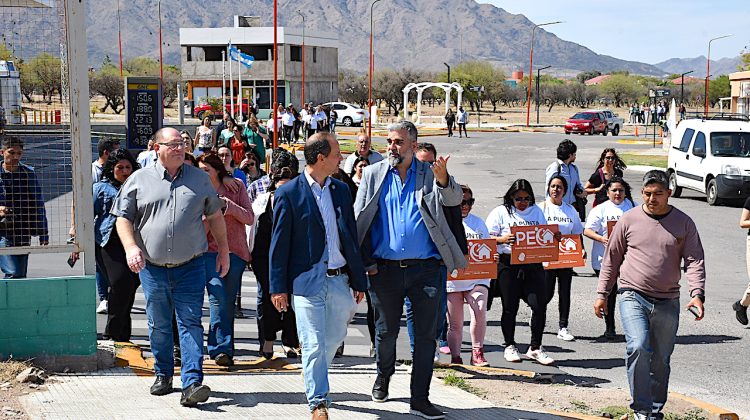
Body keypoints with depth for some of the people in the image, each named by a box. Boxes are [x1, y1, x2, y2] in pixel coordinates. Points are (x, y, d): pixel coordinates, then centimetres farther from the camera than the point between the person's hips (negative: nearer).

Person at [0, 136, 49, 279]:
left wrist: (43, 234, 7)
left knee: (21, 275, 7)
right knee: (13, 274, -16)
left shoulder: (29, 174, 5)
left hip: (23, 234, 3)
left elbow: (38, 205, 10)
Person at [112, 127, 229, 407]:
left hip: (190, 267, 0)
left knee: (191, 323, -8)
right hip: (152, 268, 1)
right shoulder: (139, 180, 4)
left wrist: (224, 250, 13)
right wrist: (131, 247, -11)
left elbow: (215, 215, 16)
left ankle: (192, 384, -12)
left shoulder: (199, 179, 8)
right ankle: (163, 374, 28)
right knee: (159, 325, 11)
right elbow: (123, 218, 5)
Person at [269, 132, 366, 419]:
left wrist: (359, 281, 12)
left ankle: (315, 382, 39)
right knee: (314, 345, -4)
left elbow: (351, 237, 14)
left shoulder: (341, 190, 10)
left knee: (333, 340, 14)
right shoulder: (289, 193, -5)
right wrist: (278, 287, -6)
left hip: (339, 280, 5)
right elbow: (279, 243, -3)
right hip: (307, 280, -5)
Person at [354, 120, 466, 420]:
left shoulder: (430, 174, 3)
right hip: (385, 269, 1)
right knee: (386, 330, 14)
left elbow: (453, 199, -14)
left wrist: (442, 180, -37)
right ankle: (384, 375, 41)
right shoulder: (373, 175, 5)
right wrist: (365, 263, -3)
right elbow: (358, 220, 5)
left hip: (425, 268, -1)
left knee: (426, 334, 2)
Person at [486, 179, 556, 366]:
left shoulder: (537, 212, 16)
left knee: (540, 305, -6)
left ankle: (535, 348, 7)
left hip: (533, 264, 3)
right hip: (508, 264, -3)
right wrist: (503, 239, -20)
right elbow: (487, 238, -2)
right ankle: (510, 346, 22)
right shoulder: (501, 212, 4)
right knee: (510, 307, 5)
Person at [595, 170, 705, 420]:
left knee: (661, 360, 9)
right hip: (633, 297, -2)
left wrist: (697, 294, -15)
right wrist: (602, 294, 6)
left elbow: (694, 261, 0)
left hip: (668, 303, 2)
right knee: (638, 347, -21)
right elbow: (611, 259, 8)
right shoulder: (629, 220, 2)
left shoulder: (684, 223, 3)